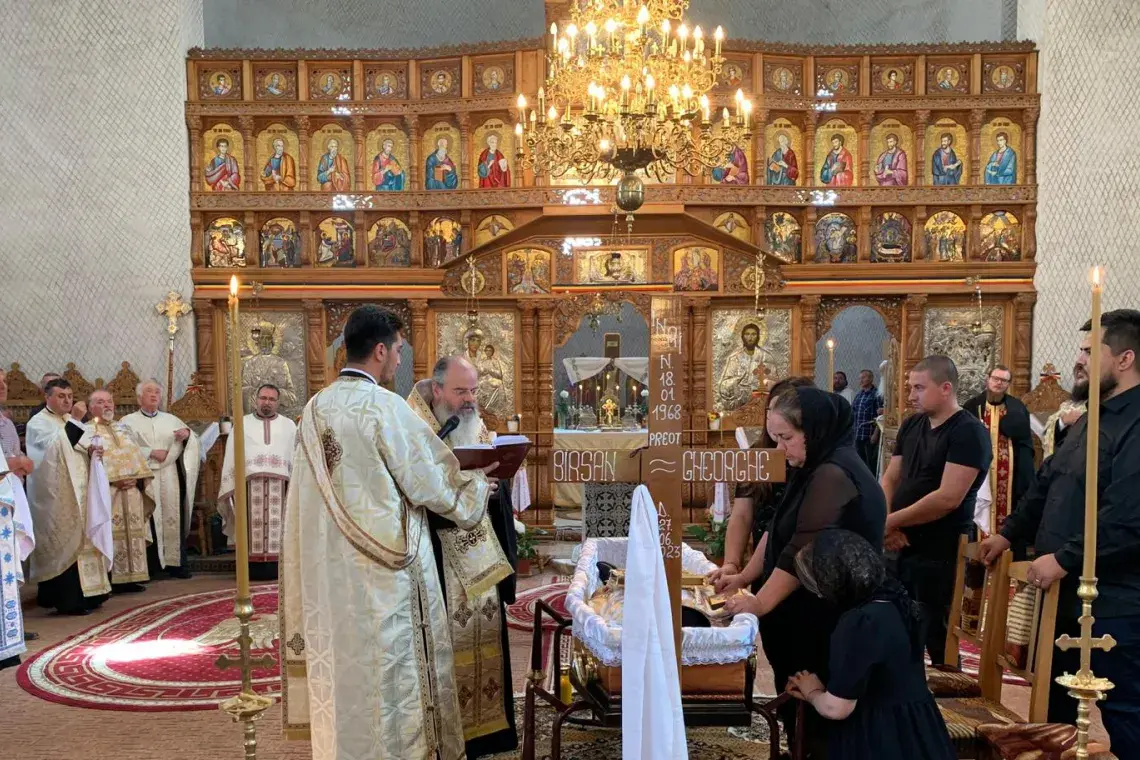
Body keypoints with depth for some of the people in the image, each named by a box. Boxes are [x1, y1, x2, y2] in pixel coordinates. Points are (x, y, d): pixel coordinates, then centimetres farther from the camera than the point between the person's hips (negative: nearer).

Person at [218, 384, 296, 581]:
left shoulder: (289, 425, 17)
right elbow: (232, 456, 10)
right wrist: (233, 485, -1)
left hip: (279, 482, 0)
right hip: (249, 481, 0)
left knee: (276, 524, -5)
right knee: (253, 524, -6)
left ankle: (276, 564, -4)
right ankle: (253, 565, -6)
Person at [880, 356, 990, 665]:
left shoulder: (968, 432, -13)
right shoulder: (911, 425, 10)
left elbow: (948, 498, -21)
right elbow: (890, 480, 10)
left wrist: (891, 521, -13)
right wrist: (887, 526, -8)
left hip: (939, 555, -7)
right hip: (901, 548, 7)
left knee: (937, 638, 3)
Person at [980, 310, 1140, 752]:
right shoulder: (1094, 417, 15)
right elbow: (1047, 486, 20)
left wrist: (1063, 559, -22)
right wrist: (1010, 535, 17)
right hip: (1068, 592, 10)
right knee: (1056, 702, 21)